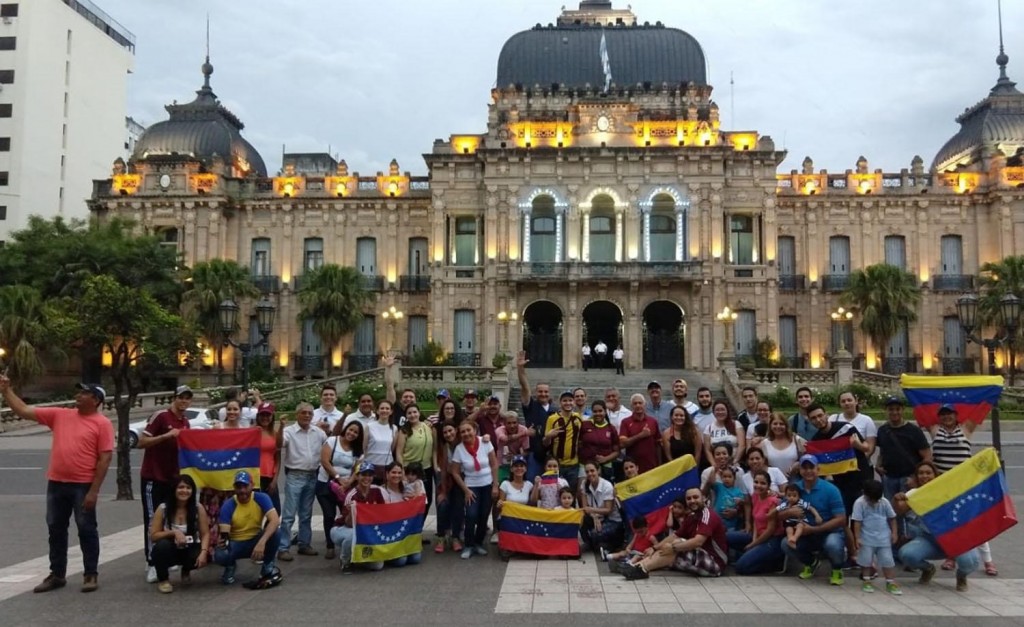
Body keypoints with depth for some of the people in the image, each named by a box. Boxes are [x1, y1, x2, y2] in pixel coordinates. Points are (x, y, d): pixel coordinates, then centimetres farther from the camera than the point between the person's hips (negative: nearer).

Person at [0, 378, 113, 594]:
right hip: (56, 483, 6)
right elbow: (24, 411, 11)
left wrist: (94, 490, -15)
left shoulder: (102, 423, -7)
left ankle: (91, 574, 13)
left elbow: (105, 457, -11)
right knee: (56, 529, 13)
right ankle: (57, 574, 25)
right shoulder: (59, 415, 9)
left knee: (86, 529, 2)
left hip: (83, 486, -5)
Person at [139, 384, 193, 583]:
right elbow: (141, 442, -17)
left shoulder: (186, 422, 9)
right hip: (152, 477, -7)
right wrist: (166, 435, -25)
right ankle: (152, 564, 0)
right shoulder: (161, 416, -13)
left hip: (172, 477, 7)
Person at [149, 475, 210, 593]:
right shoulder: (163, 508, -13)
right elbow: (153, 536, -12)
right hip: (168, 551, -1)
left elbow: (205, 534, -10)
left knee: (199, 557, -31)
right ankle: (162, 579, -5)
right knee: (162, 545, -34)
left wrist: (203, 552, -28)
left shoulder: (198, 509, -10)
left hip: (189, 550, 1)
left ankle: (186, 571, 9)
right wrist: (174, 533, -28)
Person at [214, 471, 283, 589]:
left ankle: (269, 569, -7)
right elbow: (224, 533, -20)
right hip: (236, 543, 0)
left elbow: (275, 520, -30)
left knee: (272, 530, -31)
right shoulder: (228, 506, -16)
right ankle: (230, 566, 7)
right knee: (220, 556, -34)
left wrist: (262, 542, -44)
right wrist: (222, 540, -46)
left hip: (255, 540, 1)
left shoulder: (261, 498, -16)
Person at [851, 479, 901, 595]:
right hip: (867, 539, -2)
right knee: (866, 560, 3)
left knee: (887, 560, 2)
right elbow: (857, 522, -13)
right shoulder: (860, 503, -13)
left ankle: (891, 583, 10)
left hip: (884, 538, 2)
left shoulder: (884, 502, -3)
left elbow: (892, 518, 9)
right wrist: (857, 538, -14)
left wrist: (894, 533, 5)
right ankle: (866, 581, 17)